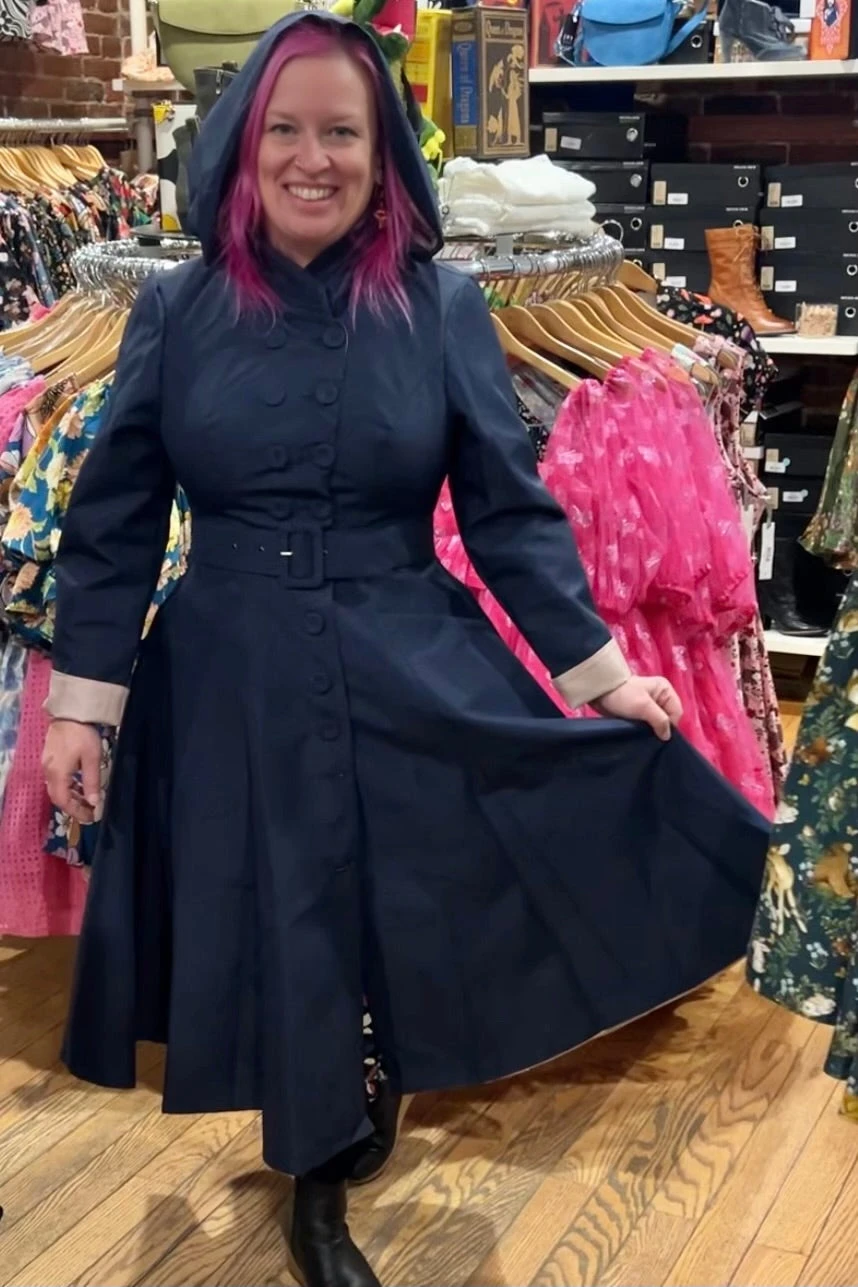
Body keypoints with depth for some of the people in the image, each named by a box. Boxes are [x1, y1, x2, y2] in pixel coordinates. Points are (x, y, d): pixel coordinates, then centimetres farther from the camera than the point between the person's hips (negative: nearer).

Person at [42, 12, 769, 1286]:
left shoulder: (444, 308, -3)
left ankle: (332, 1174, 38)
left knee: (405, 937, 8)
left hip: (414, 679, 0)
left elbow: (510, 509, 0)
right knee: (273, 949, 9)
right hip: (231, 692, 0)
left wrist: (598, 670, -3)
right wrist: (80, 699, -1)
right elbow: (114, 521, 1)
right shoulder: (177, 310, -2)